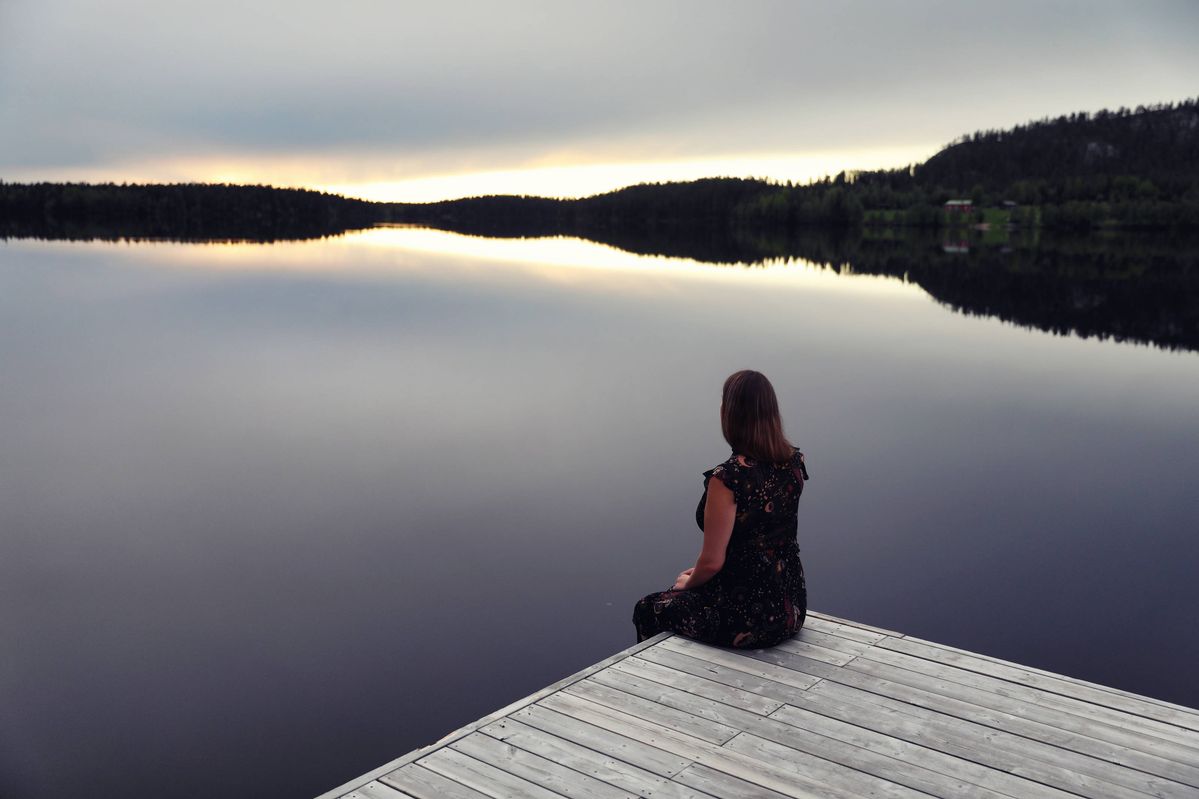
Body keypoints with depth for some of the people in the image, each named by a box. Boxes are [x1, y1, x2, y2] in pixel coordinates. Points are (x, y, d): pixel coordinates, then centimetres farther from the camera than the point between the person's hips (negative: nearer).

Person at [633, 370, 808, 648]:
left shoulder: (728, 478, -25)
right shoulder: (793, 463, -3)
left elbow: (712, 562, -18)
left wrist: (688, 582, 1)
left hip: (748, 620, -7)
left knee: (648, 609, 19)